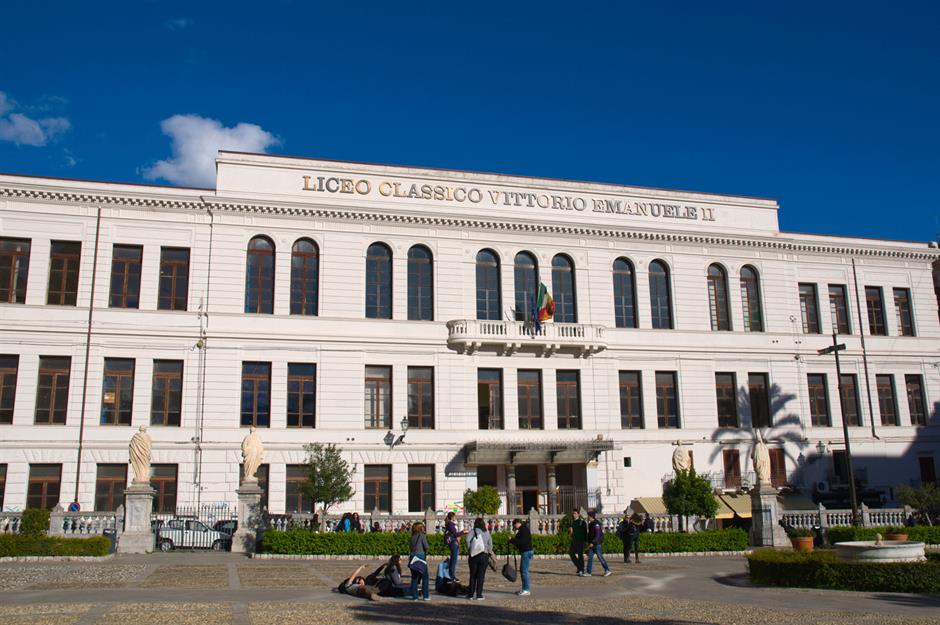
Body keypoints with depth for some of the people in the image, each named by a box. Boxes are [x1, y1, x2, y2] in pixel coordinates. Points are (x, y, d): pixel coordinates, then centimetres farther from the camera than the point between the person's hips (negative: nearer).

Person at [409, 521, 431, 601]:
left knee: (414, 578, 10)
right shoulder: (422, 535, -5)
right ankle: (425, 596, 5)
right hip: (421, 557, -5)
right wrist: (426, 551, 12)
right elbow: (426, 547, -8)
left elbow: (411, 547, 7)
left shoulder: (412, 537, 11)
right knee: (425, 577, 5)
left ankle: (414, 596, 9)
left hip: (413, 557, 5)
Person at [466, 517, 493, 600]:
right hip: (484, 556, 1)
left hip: (474, 556, -1)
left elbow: (468, 540, -16)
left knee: (472, 575, 8)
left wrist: (469, 551, -7)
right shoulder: (487, 533, 6)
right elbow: (490, 545, 4)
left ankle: (471, 594, 11)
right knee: (481, 576, 5)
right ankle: (479, 595, 4)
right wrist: (488, 553, 15)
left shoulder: (473, 532, -2)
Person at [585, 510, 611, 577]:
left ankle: (607, 570, 10)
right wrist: (589, 543, 18)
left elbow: (598, 535, -22)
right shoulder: (590, 524, 14)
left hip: (597, 544, -9)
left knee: (600, 557, -2)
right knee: (590, 558, 3)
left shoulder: (596, 524, -16)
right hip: (591, 544, 9)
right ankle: (588, 572, 3)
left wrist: (592, 543, -25)